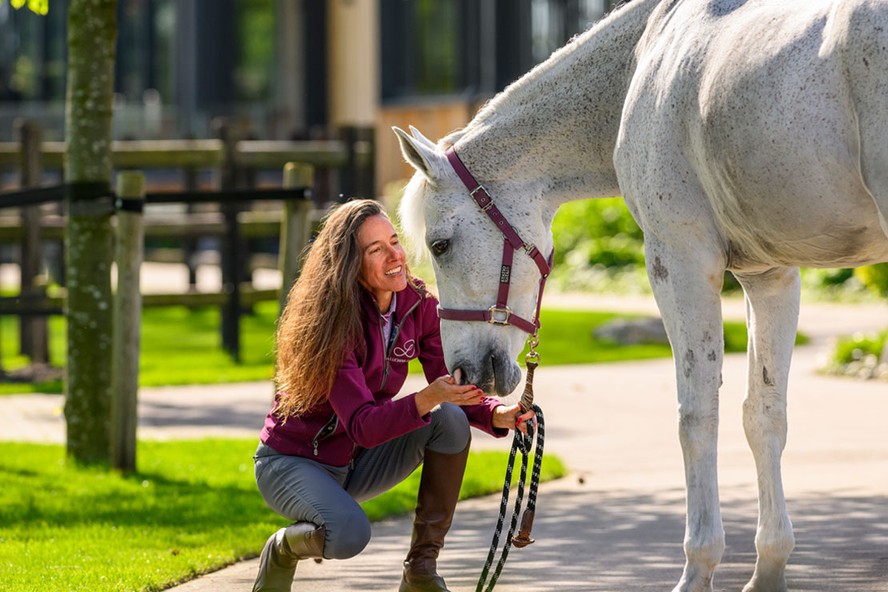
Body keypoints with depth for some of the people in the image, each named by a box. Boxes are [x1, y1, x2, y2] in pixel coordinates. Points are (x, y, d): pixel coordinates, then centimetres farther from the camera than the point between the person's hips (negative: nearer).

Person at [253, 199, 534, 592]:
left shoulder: (419, 305, -9)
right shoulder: (333, 320, -26)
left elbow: (455, 395, -9)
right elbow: (362, 426, -33)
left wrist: (497, 415, -31)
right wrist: (426, 400, -50)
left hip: (358, 463, 6)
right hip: (293, 461, -6)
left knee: (451, 419, -20)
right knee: (349, 534, -36)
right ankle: (283, 549, 2)